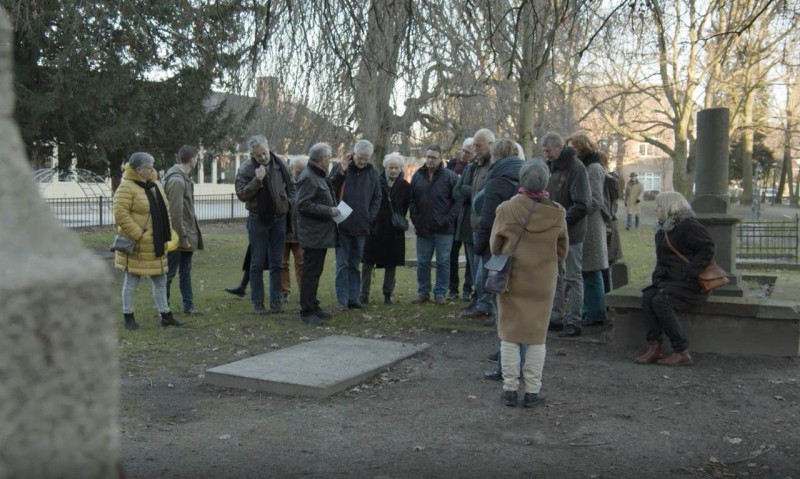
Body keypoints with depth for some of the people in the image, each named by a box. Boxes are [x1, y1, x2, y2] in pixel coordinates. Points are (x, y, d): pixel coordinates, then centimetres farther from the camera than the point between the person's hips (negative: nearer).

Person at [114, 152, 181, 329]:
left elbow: (164, 211, 17)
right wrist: (137, 234, -22)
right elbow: (120, 214, -21)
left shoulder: (155, 185, 11)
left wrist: (167, 235, 9)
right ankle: (128, 316, 16)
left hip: (156, 245, 8)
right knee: (132, 281, 4)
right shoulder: (126, 188, -14)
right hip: (137, 245, -8)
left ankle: (165, 315, 19)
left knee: (160, 280, 11)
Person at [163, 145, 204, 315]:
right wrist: (182, 237, -19)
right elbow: (175, 213, -22)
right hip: (178, 237, -9)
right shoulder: (177, 180, -20)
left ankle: (188, 305, 21)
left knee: (185, 272, 14)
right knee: (169, 273, 2)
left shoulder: (184, 178, 11)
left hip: (187, 234, 9)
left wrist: (188, 235, 14)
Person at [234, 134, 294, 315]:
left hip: (278, 219, 3)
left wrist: (289, 203, 4)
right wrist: (257, 180, -24)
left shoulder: (280, 166, 2)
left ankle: (276, 302, 15)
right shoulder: (246, 170, -8)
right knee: (257, 264, 2)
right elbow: (241, 195, -15)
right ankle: (257, 303, 9)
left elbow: (291, 187, 16)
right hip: (258, 220, -3)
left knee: (276, 264, 8)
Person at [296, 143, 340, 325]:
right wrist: (328, 211, -21)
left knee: (315, 272, 16)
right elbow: (304, 204, -23)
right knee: (310, 273, -5)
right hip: (313, 234, -10)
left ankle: (313, 306, 25)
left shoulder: (320, 176, 16)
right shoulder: (308, 177, -17)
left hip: (321, 233, 10)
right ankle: (307, 312, 0)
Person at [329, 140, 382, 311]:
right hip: (342, 226, -3)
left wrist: (370, 217, 1)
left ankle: (353, 298, 16)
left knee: (355, 265, 11)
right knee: (342, 264, -2)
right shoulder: (340, 168, -2)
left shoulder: (372, 173, 7)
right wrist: (340, 173, -20)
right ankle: (342, 300, 3)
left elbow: (377, 198, 12)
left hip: (361, 226, 3)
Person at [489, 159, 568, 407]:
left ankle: (510, 389, 14)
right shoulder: (556, 214, -10)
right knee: (537, 337, 11)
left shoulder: (506, 209, -13)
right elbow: (562, 251, 2)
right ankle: (532, 391, 15)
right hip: (543, 282, 1)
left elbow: (495, 246, -1)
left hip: (511, 280, -1)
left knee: (509, 334, 10)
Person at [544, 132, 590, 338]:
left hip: (570, 233, -8)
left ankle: (573, 322, 6)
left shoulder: (576, 168, -14)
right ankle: (555, 317, 23)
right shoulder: (554, 167, 11)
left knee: (573, 278, 0)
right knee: (555, 276, 13)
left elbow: (581, 205, -20)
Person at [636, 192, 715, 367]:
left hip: (689, 283, -8)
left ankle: (682, 353, -21)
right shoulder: (663, 229, 19)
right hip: (669, 280, 8)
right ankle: (653, 347, -23)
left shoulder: (689, 226, -9)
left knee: (661, 301, -28)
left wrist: (689, 272, -22)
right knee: (647, 297, -18)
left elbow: (708, 248, -17)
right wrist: (658, 274, 8)